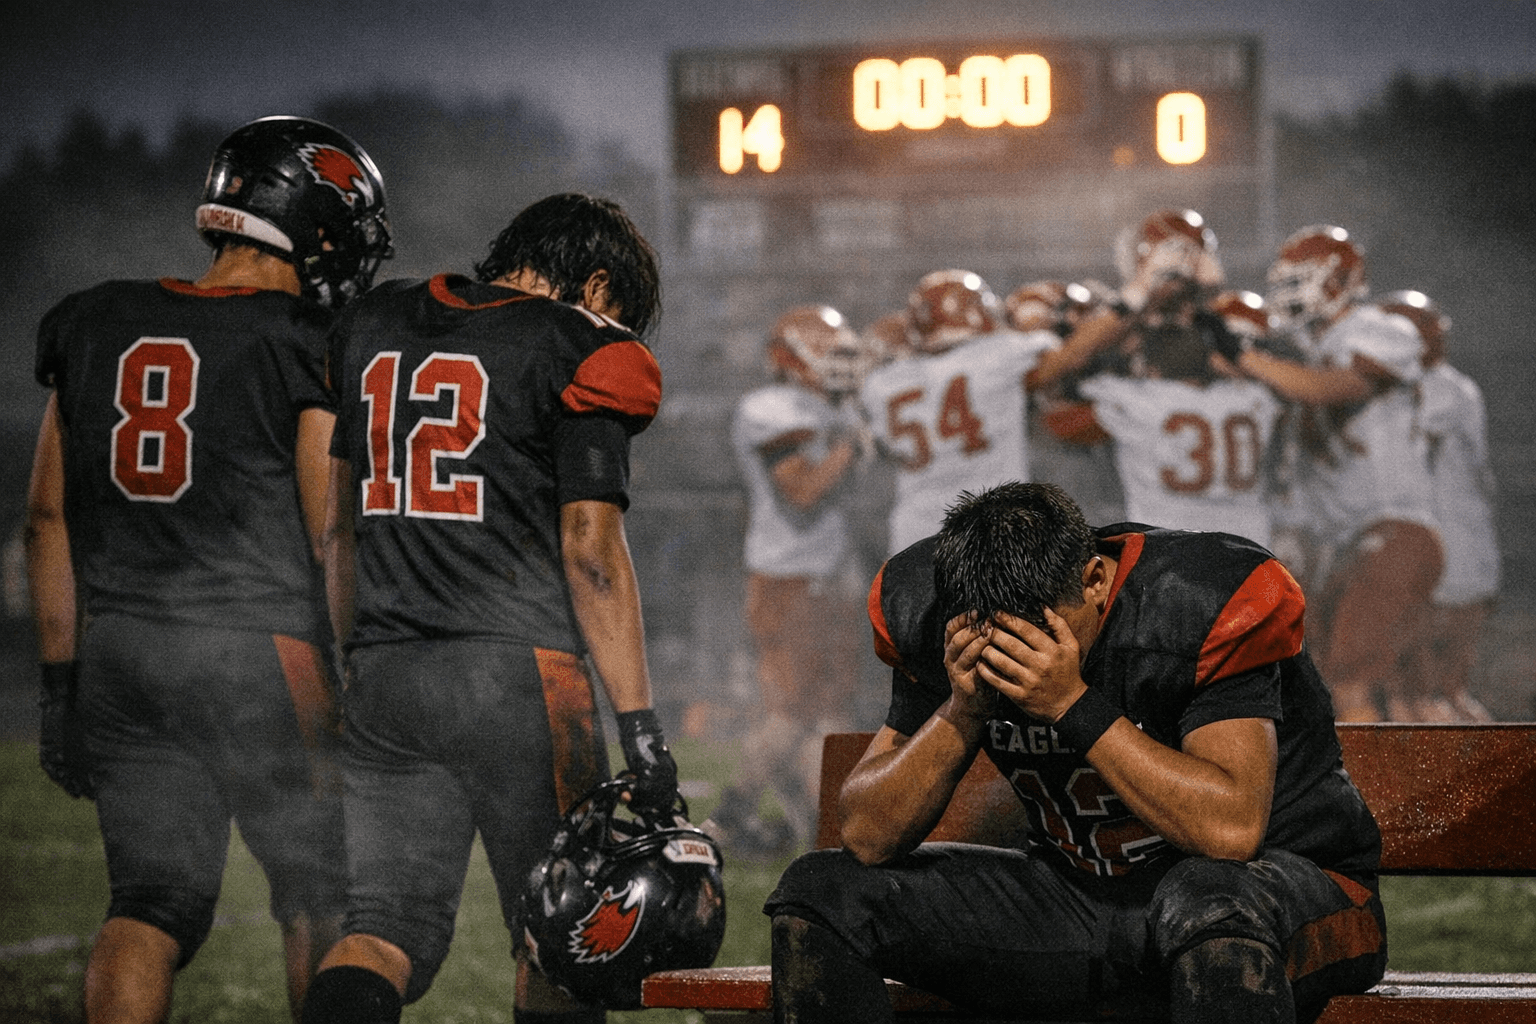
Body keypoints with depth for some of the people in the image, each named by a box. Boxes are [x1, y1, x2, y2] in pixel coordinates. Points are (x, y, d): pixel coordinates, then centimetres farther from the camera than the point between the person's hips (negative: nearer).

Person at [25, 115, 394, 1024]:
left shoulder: (96, 327, 8)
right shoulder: (309, 347, -8)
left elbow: (50, 522, 10)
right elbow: (333, 539, -9)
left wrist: (63, 680, 15)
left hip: (119, 647, 5)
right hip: (261, 648, -4)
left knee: (153, 904, 6)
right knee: (319, 891, 13)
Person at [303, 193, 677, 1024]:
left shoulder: (374, 327, 16)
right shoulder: (580, 352, -3)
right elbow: (589, 550, -9)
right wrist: (638, 722, -8)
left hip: (383, 676, 5)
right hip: (516, 672, -5)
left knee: (387, 929, 2)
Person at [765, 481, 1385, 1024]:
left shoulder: (1209, 603, -22)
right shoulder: (935, 622, -7)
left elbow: (1233, 829, -31)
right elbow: (867, 837, -7)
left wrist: (1074, 705, -32)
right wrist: (962, 710, -22)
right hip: (1080, 890, 6)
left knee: (1212, 903, -43)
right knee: (820, 893, -7)